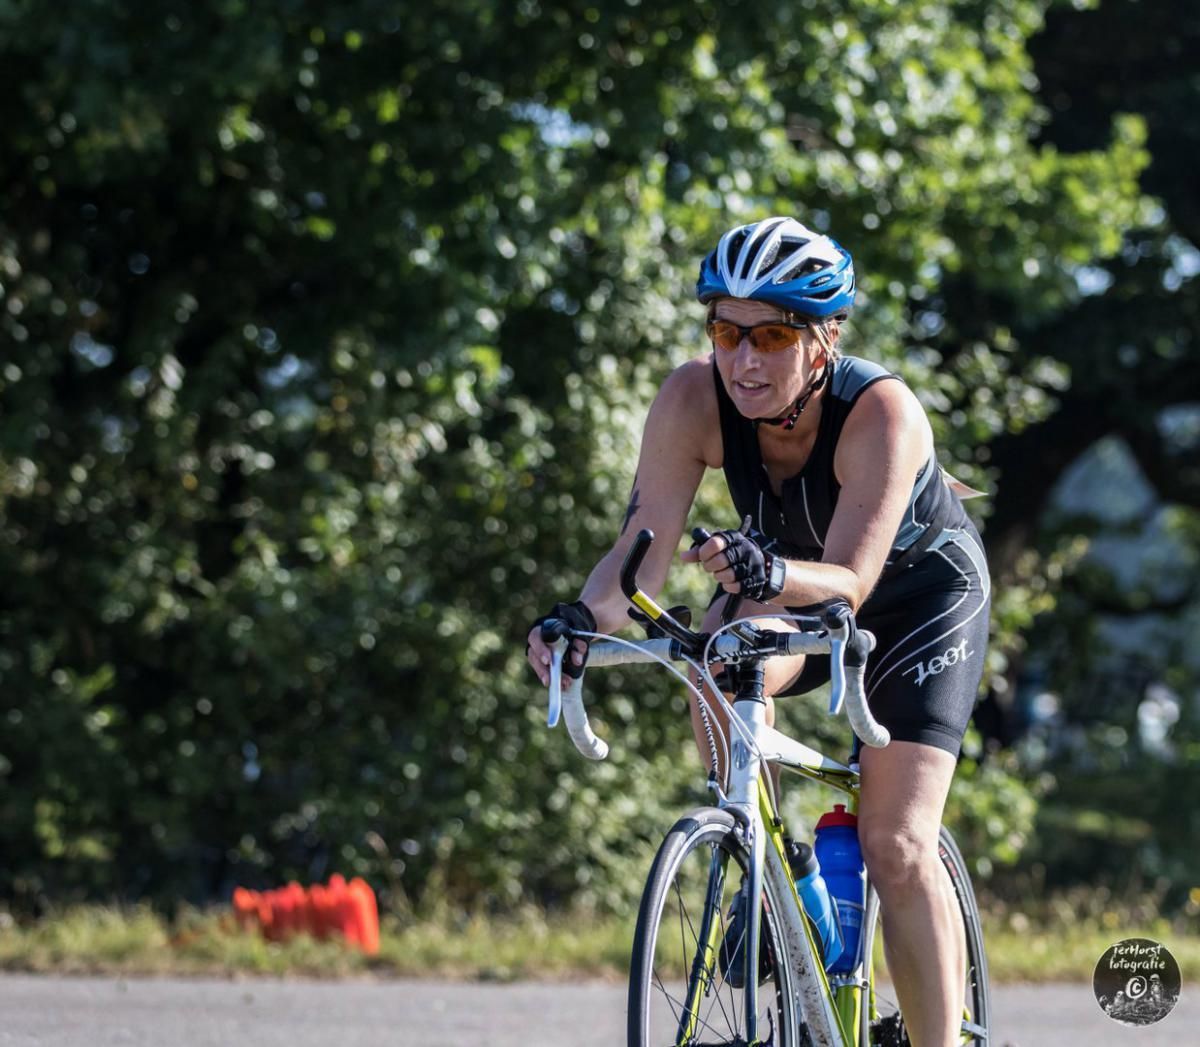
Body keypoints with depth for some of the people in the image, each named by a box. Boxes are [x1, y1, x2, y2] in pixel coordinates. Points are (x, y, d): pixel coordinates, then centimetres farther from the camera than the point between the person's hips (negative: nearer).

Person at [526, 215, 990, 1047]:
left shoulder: (882, 414, -37)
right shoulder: (696, 401, -27)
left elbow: (850, 581, -44)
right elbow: (643, 550, -30)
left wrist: (773, 574, -64)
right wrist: (583, 618, -50)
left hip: (920, 587, -3)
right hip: (790, 579, 3)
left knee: (896, 846, -15)